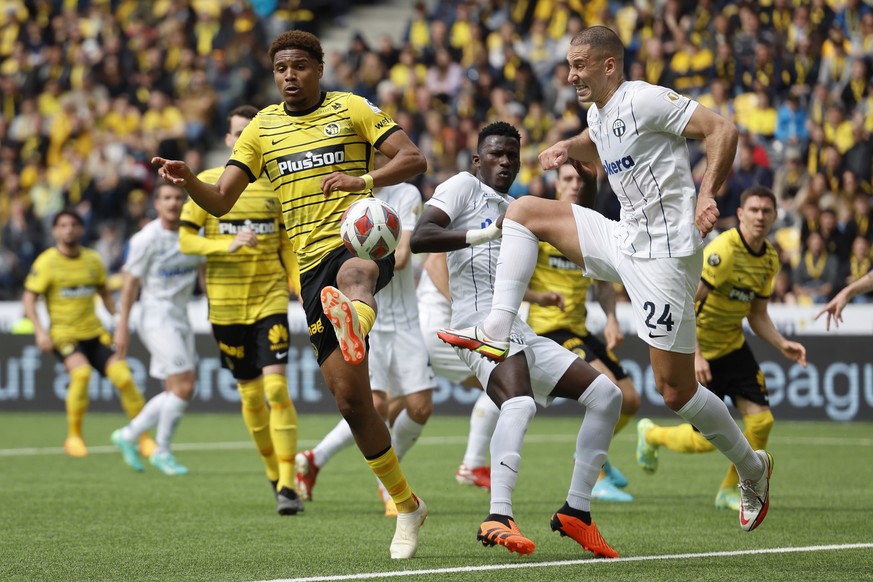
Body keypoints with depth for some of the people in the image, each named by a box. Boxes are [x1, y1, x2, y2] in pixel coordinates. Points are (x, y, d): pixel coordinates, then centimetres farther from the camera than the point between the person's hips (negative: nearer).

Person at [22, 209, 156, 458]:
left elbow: (105, 293, 21)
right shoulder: (46, 262, -5)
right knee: (81, 372, -31)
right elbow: (28, 298, -5)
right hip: (64, 334, -4)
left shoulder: (92, 259, 8)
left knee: (123, 376, -12)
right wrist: (39, 331, -17)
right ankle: (74, 436, -14)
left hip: (95, 332, 4)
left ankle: (144, 437, 3)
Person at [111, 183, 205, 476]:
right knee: (183, 387, -13)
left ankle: (128, 435, 22)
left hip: (181, 317, 7)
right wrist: (122, 326, -10)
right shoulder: (146, 239, -12)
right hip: (156, 317, -7)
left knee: (176, 391, 7)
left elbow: (203, 271, 18)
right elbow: (130, 282, -9)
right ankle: (162, 452, 2)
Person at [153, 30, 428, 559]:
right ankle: (406, 506, 14)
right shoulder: (263, 128, 16)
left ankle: (353, 324, -84)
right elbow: (221, 201, 10)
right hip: (311, 263, 4)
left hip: (361, 240, -4)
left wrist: (363, 180, -19)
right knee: (351, 400, -1)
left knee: (354, 276, -45)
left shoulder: (352, 109, 7)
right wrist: (188, 180, -13)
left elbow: (414, 159, -1)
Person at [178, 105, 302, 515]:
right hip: (226, 302, 0)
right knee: (250, 394, 7)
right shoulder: (207, 183, 1)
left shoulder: (277, 184, 6)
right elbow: (186, 239, -1)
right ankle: (274, 475, 26)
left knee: (276, 386, -14)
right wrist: (228, 245, -18)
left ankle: (288, 486, -15)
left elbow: (287, 246, 12)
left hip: (270, 299, 0)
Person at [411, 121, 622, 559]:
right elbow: (419, 238, -11)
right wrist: (484, 234, -21)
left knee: (606, 394, 5)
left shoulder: (514, 209, 27)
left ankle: (576, 512, 5)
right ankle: (498, 518, -48)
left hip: (519, 331, 9)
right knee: (520, 403, -35)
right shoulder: (464, 186, 2)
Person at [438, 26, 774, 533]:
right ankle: (497, 333, -2)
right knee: (524, 211, 7)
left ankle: (752, 468, 14)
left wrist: (708, 194, -31)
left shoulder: (643, 100, -14)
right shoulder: (599, 114, 13)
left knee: (675, 390, -7)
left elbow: (723, 130, -19)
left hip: (664, 252, -9)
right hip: (625, 240, 9)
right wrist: (568, 148, 15)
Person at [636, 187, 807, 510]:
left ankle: (729, 491, 14)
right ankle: (650, 435, 27)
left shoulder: (770, 259, 2)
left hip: (733, 347, 7)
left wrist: (782, 345, -4)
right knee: (707, 440, -5)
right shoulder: (724, 250, -24)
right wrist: (694, 355, -32)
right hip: (698, 352, -7)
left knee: (761, 421, -7)